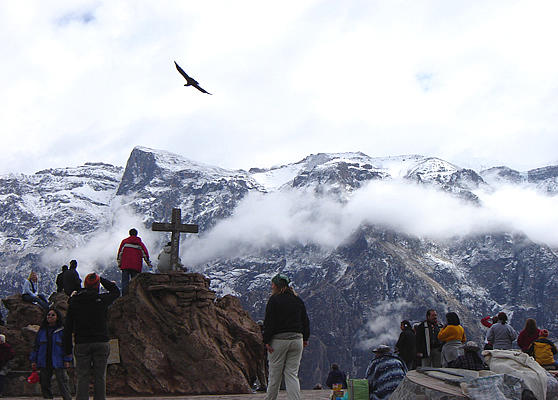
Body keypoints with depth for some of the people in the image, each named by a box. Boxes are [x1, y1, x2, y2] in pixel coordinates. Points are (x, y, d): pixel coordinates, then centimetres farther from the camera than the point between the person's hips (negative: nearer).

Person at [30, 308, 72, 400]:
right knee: (44, 382, 6)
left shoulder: (62, 330, 4)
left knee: (62, 380, -11)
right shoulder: (42, 330, 15)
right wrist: (33, 360, 10)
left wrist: (67, 360, -5)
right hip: (44, 362, 4)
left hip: (58, 361, -4)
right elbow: (36, 346, 18)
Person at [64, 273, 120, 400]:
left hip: (81, 344, 1)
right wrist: (102, 280, 21)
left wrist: (67, 348, 8)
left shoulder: (74, 301, 3)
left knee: (82, 377, 3)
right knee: (100, 377, 5)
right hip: (101, 342, -1)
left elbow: (68, 327, 3)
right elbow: (116, 292, 21)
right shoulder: (102, 299, -1)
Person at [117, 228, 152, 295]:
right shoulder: (140, 243, 12)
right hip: (136, 266, 1)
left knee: (125, 281, -1)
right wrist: (149, 263, 20)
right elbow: (145, 254, 12)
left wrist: (119, 263, 9)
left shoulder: (125, 241, 8)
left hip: (125, 265, -1)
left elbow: (120, 253, 5)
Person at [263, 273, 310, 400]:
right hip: (297, 340, 4)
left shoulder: (274, 300, -6)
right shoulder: (298, 300, 11)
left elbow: (269, 322, -11)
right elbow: (305, 321, 15)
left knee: (275, 373, 6)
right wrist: (305, 338, 22)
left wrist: (267, 341, -9)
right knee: (292, 374, 5)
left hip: (279, 340, -4)